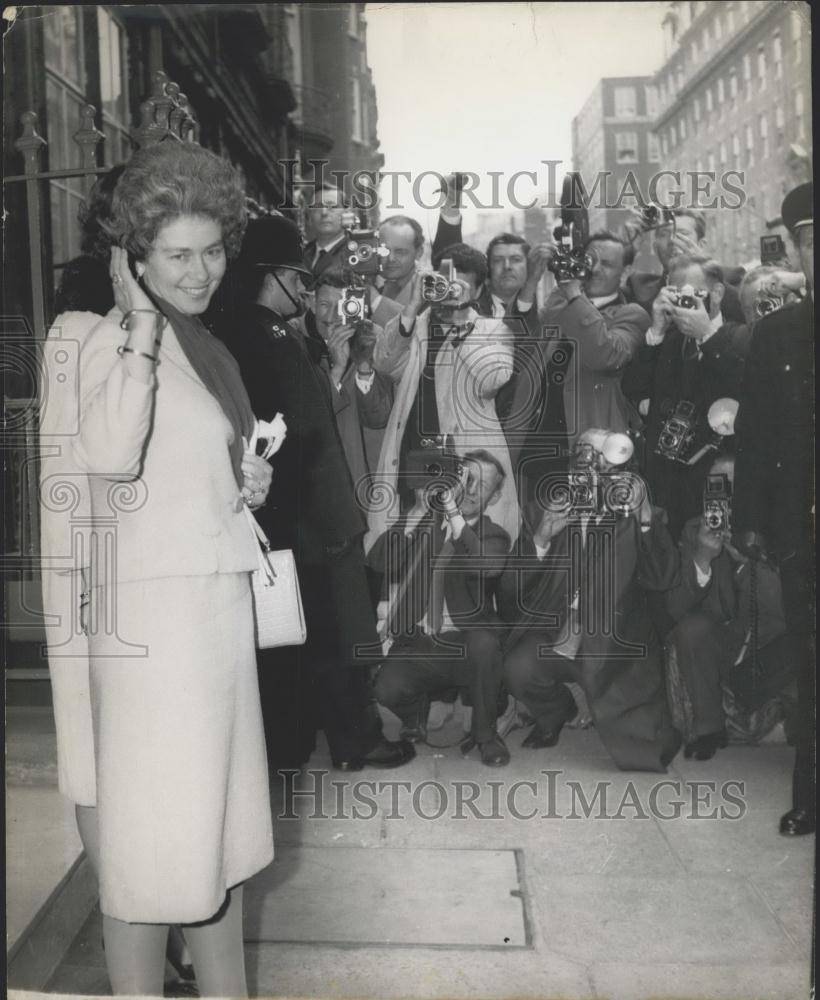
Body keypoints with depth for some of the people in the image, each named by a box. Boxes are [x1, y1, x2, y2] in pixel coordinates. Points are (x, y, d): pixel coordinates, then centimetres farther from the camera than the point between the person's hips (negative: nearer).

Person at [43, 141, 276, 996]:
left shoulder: (204, 345, 12)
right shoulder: (116, 341, -14)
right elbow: (111, 455, -35)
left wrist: (247, 480, 6)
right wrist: (140, 321, -26)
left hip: (219, 602, 9)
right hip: (151, 611, -9)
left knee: (219, 821, 19)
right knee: (153, 837, 3)